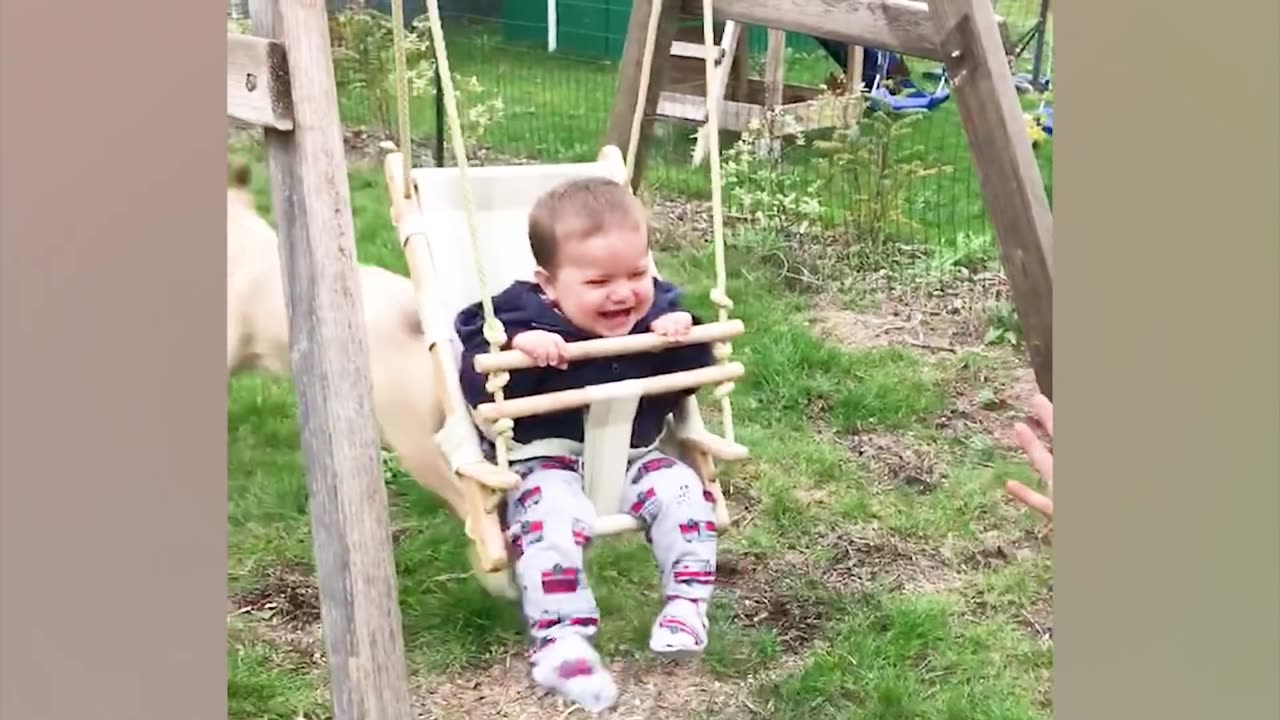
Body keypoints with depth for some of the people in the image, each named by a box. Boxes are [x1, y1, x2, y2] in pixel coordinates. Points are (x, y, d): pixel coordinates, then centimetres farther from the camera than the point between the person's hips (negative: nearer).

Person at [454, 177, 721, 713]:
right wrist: (514, 347, -41)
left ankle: (686, 606, -4)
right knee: (549, 520, -32)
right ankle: (559, 643, -30)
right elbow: (478, 391, -23)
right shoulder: (521, 318, -15)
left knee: (684, 493, -17)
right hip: (546, 460, -5)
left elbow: (686, 384, 4)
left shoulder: (657, 310, -1)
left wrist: (684, 337, -16)